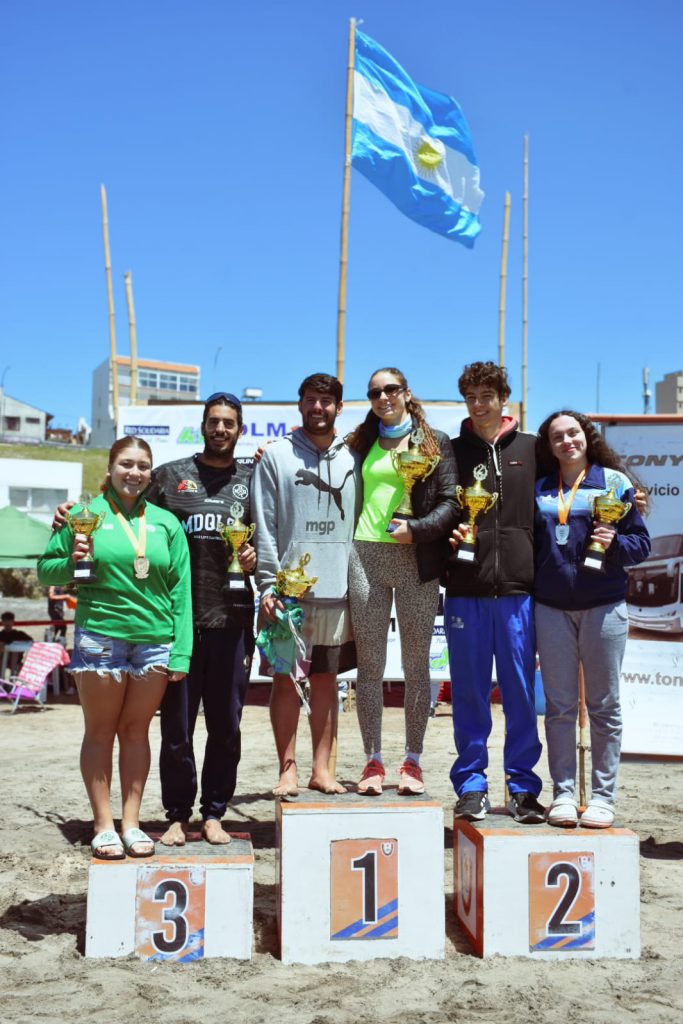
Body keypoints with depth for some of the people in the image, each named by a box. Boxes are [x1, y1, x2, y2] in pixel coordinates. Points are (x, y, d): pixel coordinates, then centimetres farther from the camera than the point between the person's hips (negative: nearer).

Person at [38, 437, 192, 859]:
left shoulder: (166, 523, 8)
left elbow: (181, 590, 6)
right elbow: (46, 570, 6)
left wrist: (181, 652, -1)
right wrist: (72, 560, -16)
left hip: (155, 641, 2)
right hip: (99, 637, -2)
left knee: (137, 731, 9)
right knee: (100, 731, 5)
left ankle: (132, 823, 17)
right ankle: (104, 825, 14)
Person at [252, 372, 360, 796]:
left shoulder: (352, 459, 11)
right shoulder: (276, 456, 2)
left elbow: (361, 523, 11)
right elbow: (265, 526, -2)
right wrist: (269, 584, -10)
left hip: (337, 588, 3)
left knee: (327, 679, 9)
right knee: (286, 679, 2)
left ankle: (322, 769, 16)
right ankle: (288, 770, 10)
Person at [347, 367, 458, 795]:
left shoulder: (435, 442, 8)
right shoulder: (361, 443, 16)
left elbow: (451, 502, 2)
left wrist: (416, 529, -13)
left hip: (416, 558, -2)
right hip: (366, 555, 2)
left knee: (416, 664, 3)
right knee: (370, 664, 2)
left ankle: (413, 761, 11)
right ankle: (374, 761, 9)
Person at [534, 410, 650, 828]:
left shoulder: (613, 480, 4)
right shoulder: (539, 488, 11)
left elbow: (642, 542, 2)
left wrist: (614, 543, -16)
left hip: (603, 606, -2)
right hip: (551, 607, 2)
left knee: (604, 705, 3)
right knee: (559, 706, 5)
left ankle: (603, 797, 11)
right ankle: (563, 793, 13)